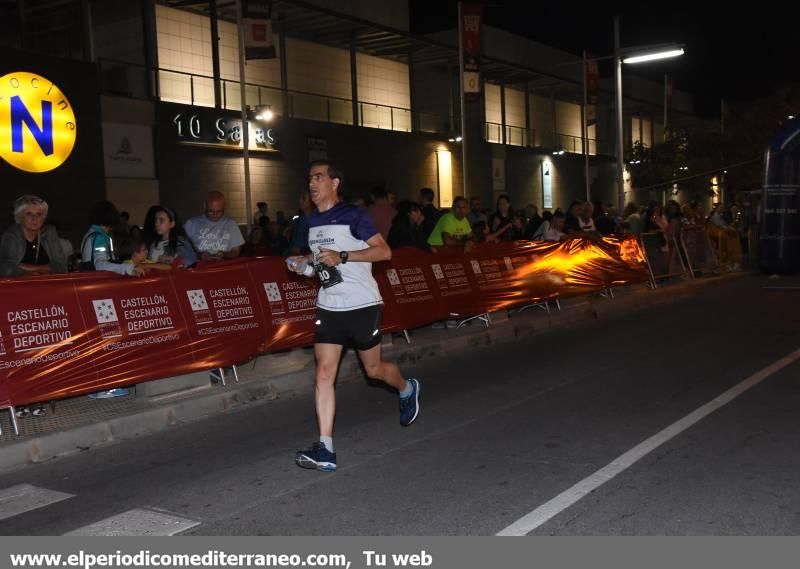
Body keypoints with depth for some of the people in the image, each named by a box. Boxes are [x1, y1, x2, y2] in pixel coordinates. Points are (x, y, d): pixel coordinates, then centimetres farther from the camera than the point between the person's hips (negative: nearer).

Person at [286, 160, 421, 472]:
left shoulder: (352, 216, -11)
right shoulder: (311, 222, 11)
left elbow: (384, 251, -14)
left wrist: (343, 256, -23)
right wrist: (306, 264, 4)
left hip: (361, 305, -5)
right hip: (328, 306, 6)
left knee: (374, 369, 9)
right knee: (324, 372, -6)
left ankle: (407, 389, 44)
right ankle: (325, 450, -6)